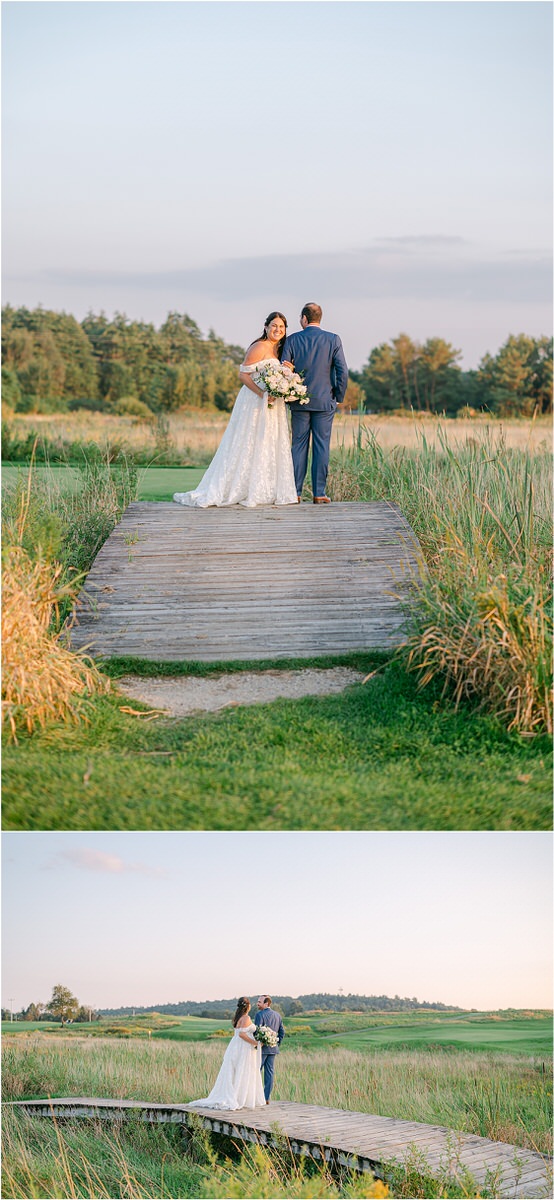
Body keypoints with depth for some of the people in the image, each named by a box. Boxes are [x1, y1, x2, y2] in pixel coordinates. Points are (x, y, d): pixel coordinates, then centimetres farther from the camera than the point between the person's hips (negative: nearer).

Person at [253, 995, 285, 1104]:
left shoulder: (260, 1014, -12)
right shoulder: (277, 1015, 10)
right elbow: (282, 1032, 13)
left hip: (262, 1049, -6)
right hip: (273, 1049, 6)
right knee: (270, 1073, 6)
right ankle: (266, 1098, 7)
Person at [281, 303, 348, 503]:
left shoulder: (292, 340, -2)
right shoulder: (333, 340, -3)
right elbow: (342, 372, -6)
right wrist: (339, 397, 6)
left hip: (299, 402, 1)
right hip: (325, 402, -1)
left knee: (299, 445, 7)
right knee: (321, 447, 2)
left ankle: (295, 492, 6)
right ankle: (319, 493, 1)